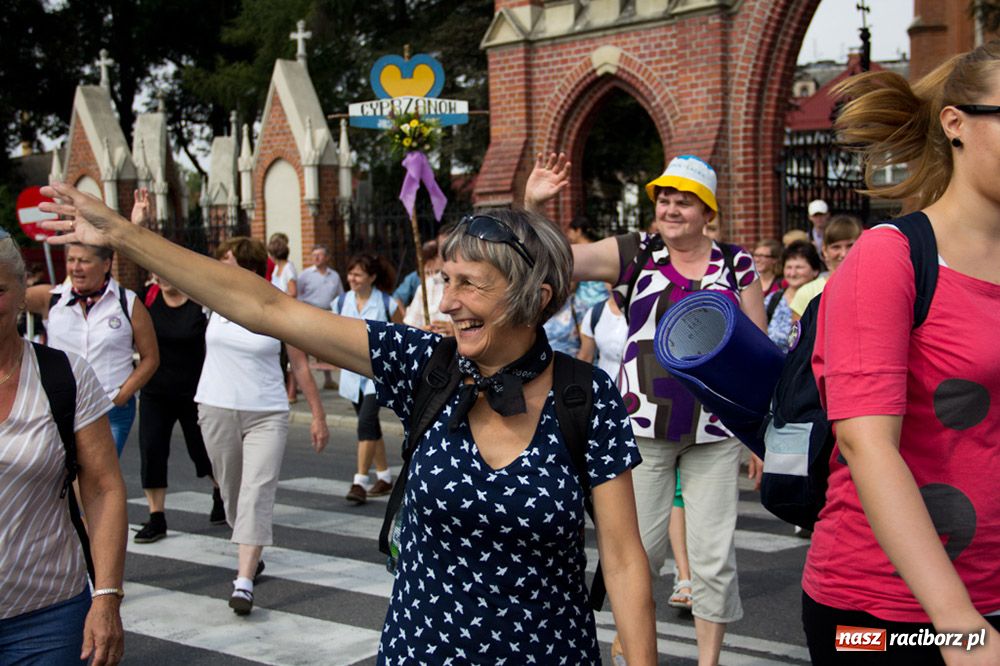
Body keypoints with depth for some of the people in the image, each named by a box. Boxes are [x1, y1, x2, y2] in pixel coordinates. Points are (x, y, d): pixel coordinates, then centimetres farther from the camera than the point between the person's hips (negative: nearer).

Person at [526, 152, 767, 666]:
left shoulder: (737, 265, 3)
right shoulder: (633, 254, 2)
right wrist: (533, 208, -25)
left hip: (716, 433, 1)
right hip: (643, 426, 0)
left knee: (713, 556, 6)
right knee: (638, 548, 7)